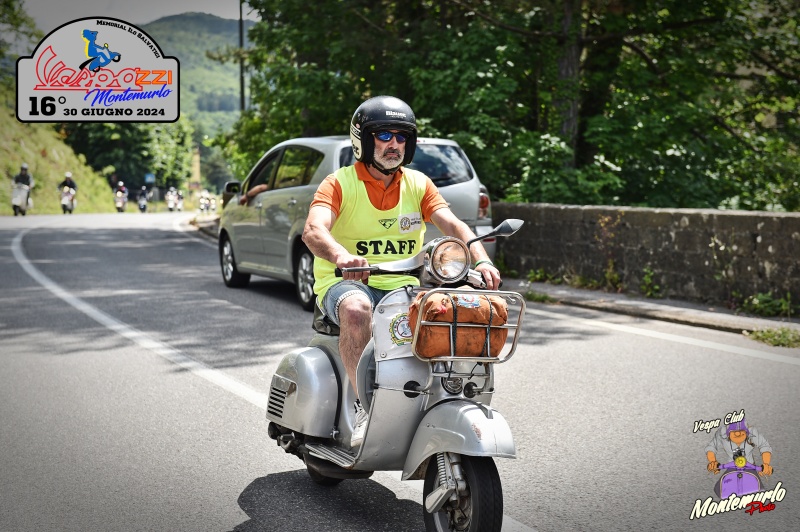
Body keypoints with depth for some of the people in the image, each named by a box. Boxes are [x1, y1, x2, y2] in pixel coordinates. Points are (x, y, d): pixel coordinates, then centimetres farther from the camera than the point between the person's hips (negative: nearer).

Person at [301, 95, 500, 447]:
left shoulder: (419, 184, 11)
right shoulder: (340, 183, -3)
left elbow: (452, 225, -3)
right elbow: (313, 231, -20)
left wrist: (481, 259, -24)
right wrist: (342, 257, -43)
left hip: (402, 286, 4)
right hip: (346, 284, -4)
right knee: (356, 309, -38)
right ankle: (363, 407, -27)